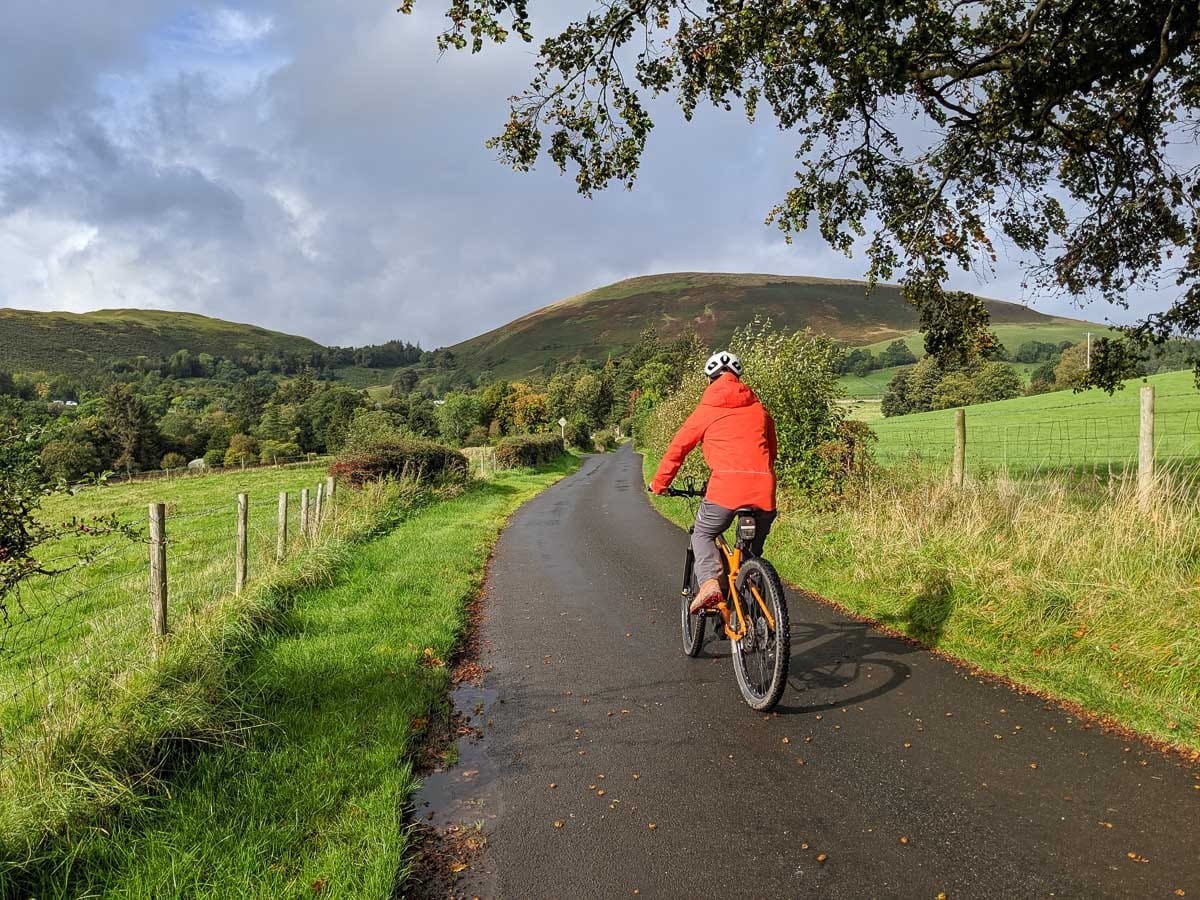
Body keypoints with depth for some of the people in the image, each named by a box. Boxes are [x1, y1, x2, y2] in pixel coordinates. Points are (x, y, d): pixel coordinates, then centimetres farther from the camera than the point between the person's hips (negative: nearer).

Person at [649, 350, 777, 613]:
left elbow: (678, 447, 14)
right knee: (753, 550, 20)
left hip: (726, 484, -3)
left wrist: (659, 483, 25)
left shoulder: (706, 410, 12)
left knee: (702, 535, 17)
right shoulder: (760, 409, 22)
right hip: (764, 488, 4)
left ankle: (709, 581, -9)